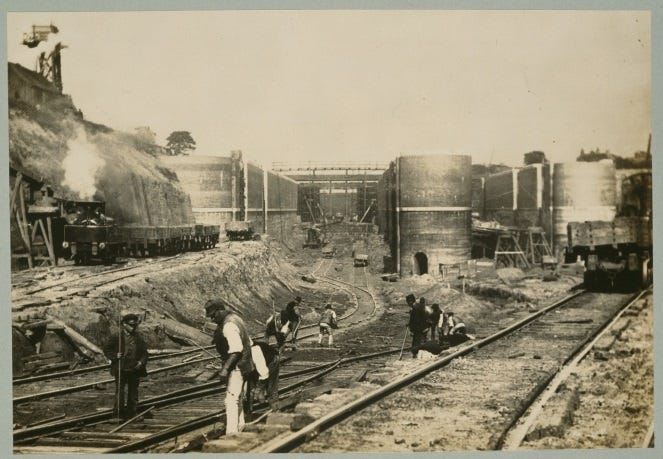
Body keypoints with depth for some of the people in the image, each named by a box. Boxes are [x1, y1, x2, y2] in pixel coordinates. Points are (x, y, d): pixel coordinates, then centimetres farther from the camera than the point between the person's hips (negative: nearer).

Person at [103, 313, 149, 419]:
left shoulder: (138, 338, 7)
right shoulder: (116, 337, -3)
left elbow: (144, 353, 11)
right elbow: (107, 349, 2)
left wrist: (141, 362, -6)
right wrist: (115, 356, -14)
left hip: (135, 370, 3)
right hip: (121, 370, -3)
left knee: (133, 392, 9)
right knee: (119, 390, -3)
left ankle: (131, 412, 19)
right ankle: (119, 411, 7)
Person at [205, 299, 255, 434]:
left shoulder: (228, 326, -21)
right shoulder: (235, 318, 11)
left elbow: (236, 350, -27)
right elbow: (249, 342, 17)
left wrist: (225, 368, -28)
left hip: (237, 367, -10)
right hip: (244, 365, 10)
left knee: (231, 400, -9)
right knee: (238, 400, 18)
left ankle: (231, 434, -10)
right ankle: (240, 428, 27)